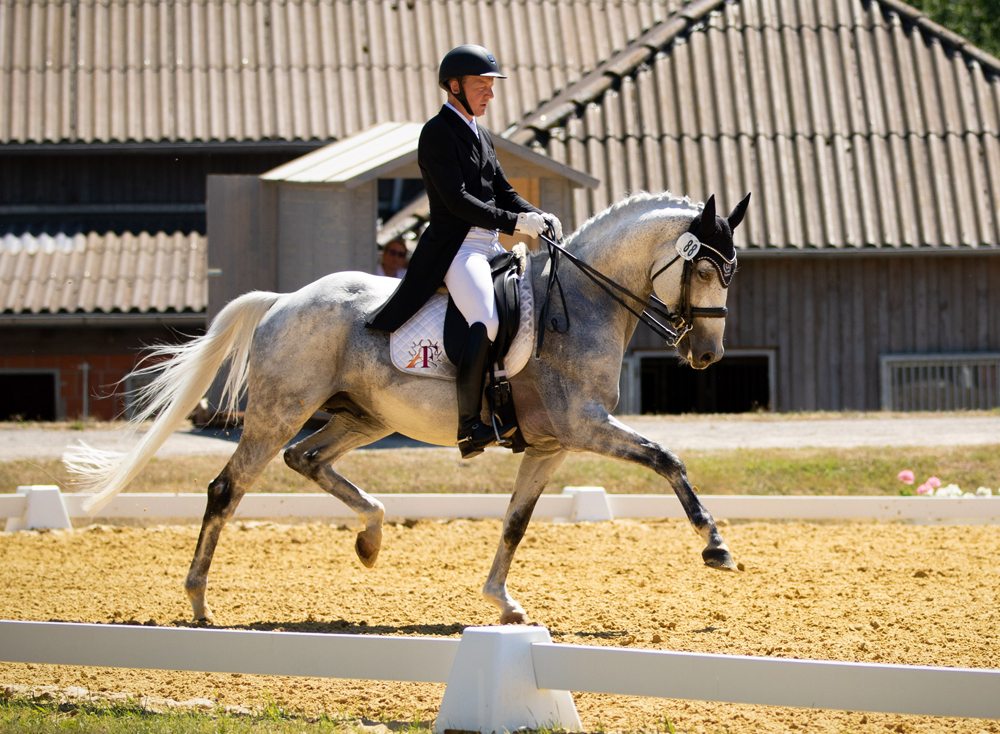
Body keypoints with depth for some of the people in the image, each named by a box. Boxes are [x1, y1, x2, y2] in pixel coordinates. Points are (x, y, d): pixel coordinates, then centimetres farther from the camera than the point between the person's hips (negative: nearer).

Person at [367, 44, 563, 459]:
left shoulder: (479, 135, 20)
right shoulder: (437, 133, -7)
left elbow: (503, 192, 20)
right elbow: (456, 200, -17)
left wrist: (539, 218, 0)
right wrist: (513, 223, -21)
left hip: (489, 248, 10)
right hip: (454, 249, -9)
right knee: (488, 322, -29)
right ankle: (469, 427, -28)